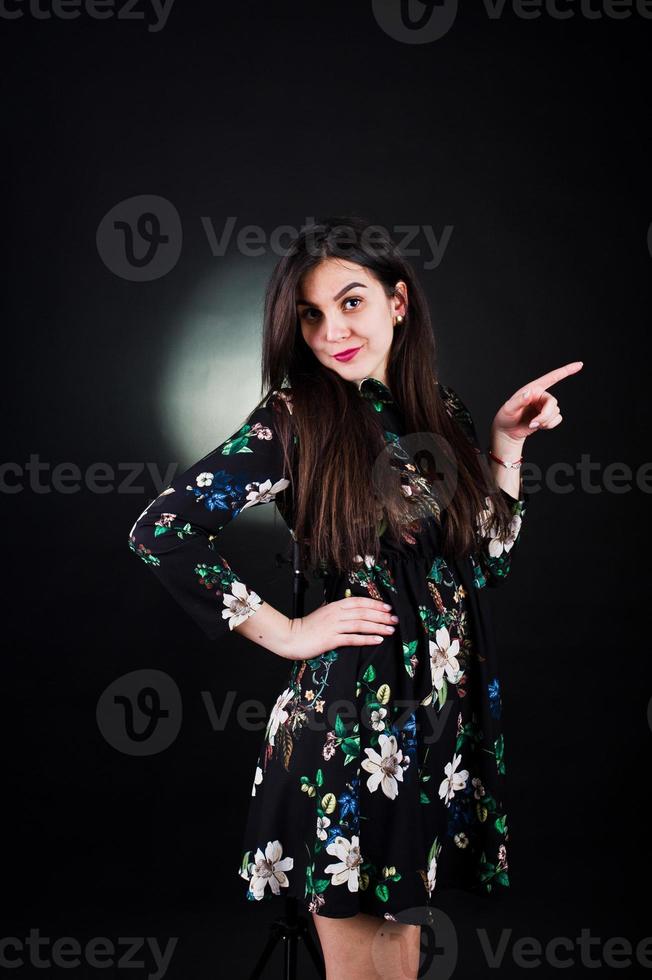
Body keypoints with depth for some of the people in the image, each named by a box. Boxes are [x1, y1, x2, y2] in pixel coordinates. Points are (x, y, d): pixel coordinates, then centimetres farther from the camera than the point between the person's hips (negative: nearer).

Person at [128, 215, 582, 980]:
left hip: (450, 712, 5)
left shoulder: (439, 408, 5)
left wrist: (507, 442, 1)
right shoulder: (293, 419, -11)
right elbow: (159, 532, -16)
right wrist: (286, 633, -13)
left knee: (405, 918, 20)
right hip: (351, 711, -5)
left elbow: (491, 559, 9)